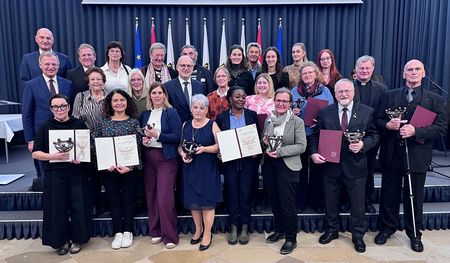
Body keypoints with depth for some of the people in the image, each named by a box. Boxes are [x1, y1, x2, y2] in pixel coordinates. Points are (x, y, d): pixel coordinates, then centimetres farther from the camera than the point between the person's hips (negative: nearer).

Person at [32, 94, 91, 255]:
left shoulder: (79, 124, 3)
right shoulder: (45, 127, 3)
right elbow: (35, 153, 1)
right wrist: (53, 156, -17)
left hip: (77, 172, 0)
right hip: (54, 174, 0)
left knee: (78, 206, 3)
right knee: (57, 207, 5)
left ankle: (77, 239, 23)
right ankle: (61, 240, 24)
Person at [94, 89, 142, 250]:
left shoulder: (134, 122, 0)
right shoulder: (102, 122, 6)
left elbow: (137, 146, -4)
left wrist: (129, 166, -15)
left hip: (128, 168, -2)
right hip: (108, 168, 2)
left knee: (128, 198, 7)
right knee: (113, 199, 8)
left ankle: (127, 232, 20)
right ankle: (117, 232, 20)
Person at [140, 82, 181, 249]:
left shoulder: (171, 113, -2)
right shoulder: (145, 114, 12)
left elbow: (177, 137, -9)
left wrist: (157, 135, -17)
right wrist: (143, 140, -3)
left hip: (166, 159, -5)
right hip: (148, 159, 5)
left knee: (164, 198, -8)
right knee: (151, 196, 9)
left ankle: (170, 235, 7)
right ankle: (155, 231, 24)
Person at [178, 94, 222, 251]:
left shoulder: (212, 125, -2)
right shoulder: (185, 125, 9)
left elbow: (220, 146, -8)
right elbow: (179, 145, 13)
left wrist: (204, 149, -21)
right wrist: (182, 154, -8)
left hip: (207, 168, -4)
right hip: (190, 167, 4)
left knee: (207, 200, 1)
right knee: (192, 200, 10)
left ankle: (207, 234, 17)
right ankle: (198, 229, 30)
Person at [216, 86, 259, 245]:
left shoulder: (252, 115, 4)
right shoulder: (222, 117, 4)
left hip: (248, 159, 0)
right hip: (229, 160, 0)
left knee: (246, 193, 4)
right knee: (232, 193, 6)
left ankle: (245, 227, 19)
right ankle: (233, 227, 20)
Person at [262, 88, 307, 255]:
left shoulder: (297, 121, -6)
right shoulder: (268, 120, 9)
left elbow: (301, 146, -11)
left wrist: (280, 151, -19)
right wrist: (265, 142, -4)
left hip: (287, 166, -5)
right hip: (269, 165, 5)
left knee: (287, 203, 0)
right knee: (274, 201, 15)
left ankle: (291, 238, 17)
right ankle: (279, 230, 35)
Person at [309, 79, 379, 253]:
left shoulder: (367, 112, -2)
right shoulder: (324, 112, 0)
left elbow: (374, 135, 0)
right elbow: (315, 136, 3)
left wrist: (363, 144, -19)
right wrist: (314, 153, -12)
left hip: (355, 166, -1)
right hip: (330, 164, 1)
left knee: (357, 204, 12)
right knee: (330, 202, 16)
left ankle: (357, 235, 33)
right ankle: (332, 230, 38)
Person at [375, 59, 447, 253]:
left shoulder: (434, 99, 2)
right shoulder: (390, 95, 5)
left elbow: (441, 127, -6)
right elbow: (378, 120, 4)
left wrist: (416, 131, -20)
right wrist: (387, 125, -18)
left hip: (417, 155, -1)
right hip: (392, 154, 1)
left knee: (415, 197, 11)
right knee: (389, 194, 12)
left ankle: (414, 234, 30)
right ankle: (387, 228, 31)